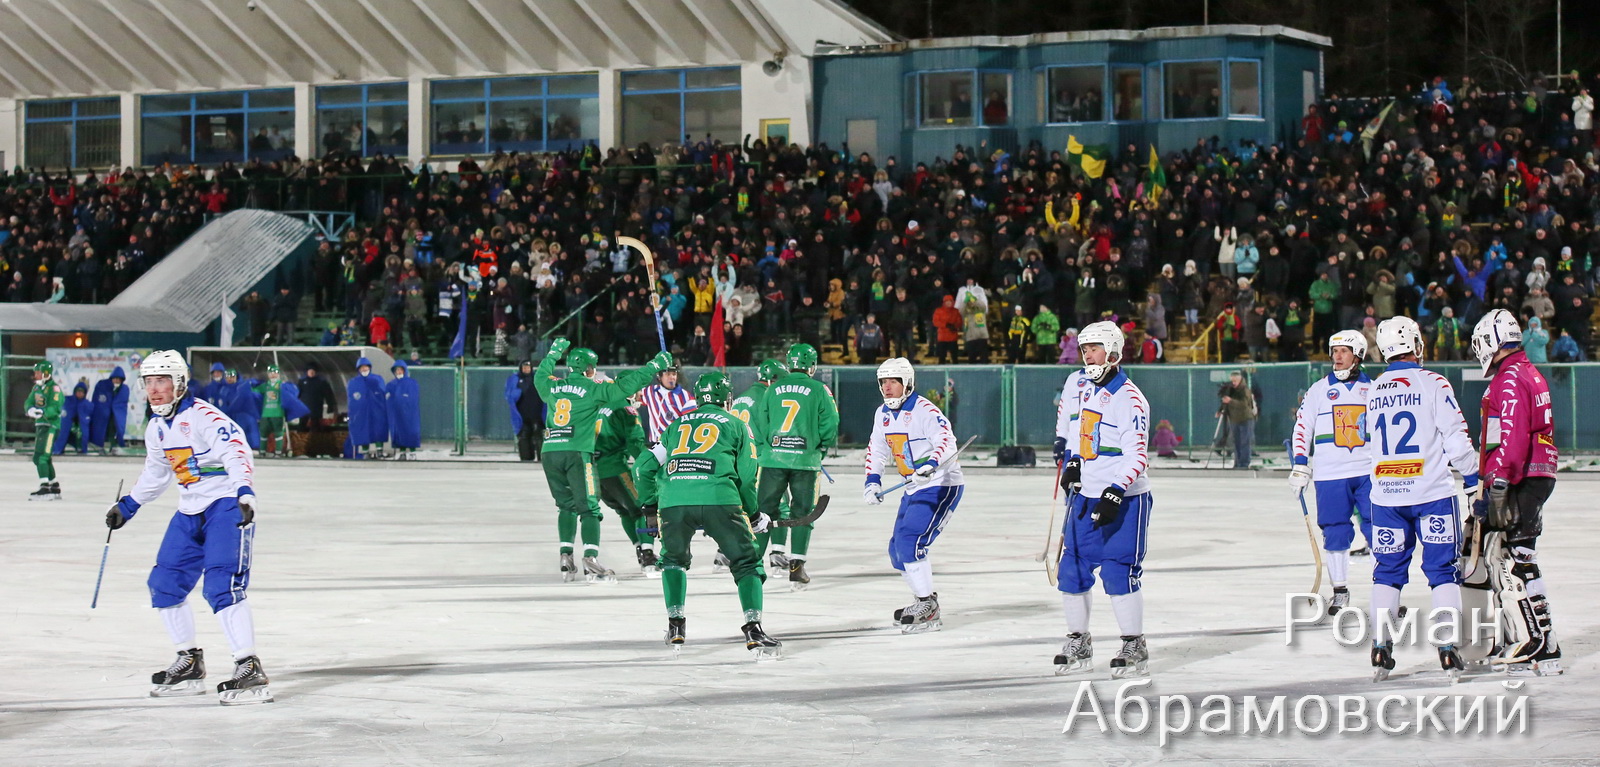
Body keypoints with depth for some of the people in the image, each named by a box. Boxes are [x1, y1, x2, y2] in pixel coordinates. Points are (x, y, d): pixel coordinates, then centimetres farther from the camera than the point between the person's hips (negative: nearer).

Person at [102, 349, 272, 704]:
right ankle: (190, 663, 22)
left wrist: (245, 494, -44)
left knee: (221, 585, -22)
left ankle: (250, 670, -24)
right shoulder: (157, 427, 10)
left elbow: (237, 453, -30)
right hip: (190, 512, 9)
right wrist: (128, 505, 27)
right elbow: (156, 472, 26)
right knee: (163, 582, 8)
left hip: (226, 505, -9)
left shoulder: (203, 416, -18)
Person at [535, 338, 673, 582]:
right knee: (588, 508, -3)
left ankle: (566, 559, 9)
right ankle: (590, 561, -17)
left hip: (551, 452, 5)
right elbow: (625, 386, -4)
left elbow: (540, 376, 34)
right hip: (577, 453, -5)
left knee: (566, 505, 17)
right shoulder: (592, 389, -2)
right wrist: (655, 366, 4)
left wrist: (554, 354, 48)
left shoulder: (551, 386, 11)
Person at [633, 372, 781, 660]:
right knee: (746, 562, 8)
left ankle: (676, 625, 21)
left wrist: (650, 505, 38)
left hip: (673, 500, 3)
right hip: (720, 500, -3)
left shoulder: (677, 425, 27)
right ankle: (753, 630, -8)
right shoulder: (736, 425, 20)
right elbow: (746, 474, 14)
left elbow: (645, 465, 26)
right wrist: (754, 514, 27)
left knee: (673, 558, 28)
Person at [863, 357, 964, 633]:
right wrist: (873, 481, 7)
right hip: (914, 488, 10)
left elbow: (947, 442, -29)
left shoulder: (924, 410, -18)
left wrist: (931, 464, -46)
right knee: (897, 550, 10)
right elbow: (877, 449, 20)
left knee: (910, 542, -21)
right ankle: (925, 601, 26)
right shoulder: (883, 414, 9)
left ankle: (928, 610, -16)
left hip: (941, 486, -10)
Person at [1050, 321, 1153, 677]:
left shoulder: (1129, 399, -17)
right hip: (1085, 493, 7)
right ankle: (1079, 644, 19)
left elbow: (1137, 457, -22)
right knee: (1071, 571, 6)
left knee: (1117, 573, -11)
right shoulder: (1077, 384, 6)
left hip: (1124, 499, -7)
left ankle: (1135, 648, -1)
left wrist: (1114, 495, -30)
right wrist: (1070, 460, 13)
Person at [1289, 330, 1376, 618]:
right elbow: (1302, 427, 5)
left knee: (1377, 530, -5)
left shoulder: (1373, 390, 10)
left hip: (1368, 472, 1)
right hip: (1330, 474, -1)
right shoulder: (1319, 389, 6)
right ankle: (1340, 591, 11)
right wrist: (1300, 465, -4)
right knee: (1335, 533, 0)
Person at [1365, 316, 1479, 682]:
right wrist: (1473, 479, 2)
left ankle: (1380, 651, 3)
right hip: (1431, 493, -4)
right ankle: (1448, 651, -4)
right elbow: (1456, 439, -10)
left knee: (1388, 571, 11)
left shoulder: (1372, 392, 8)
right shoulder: (1432, 384, -8)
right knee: (1443, 569, 2)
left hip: (1386, 496, 4)